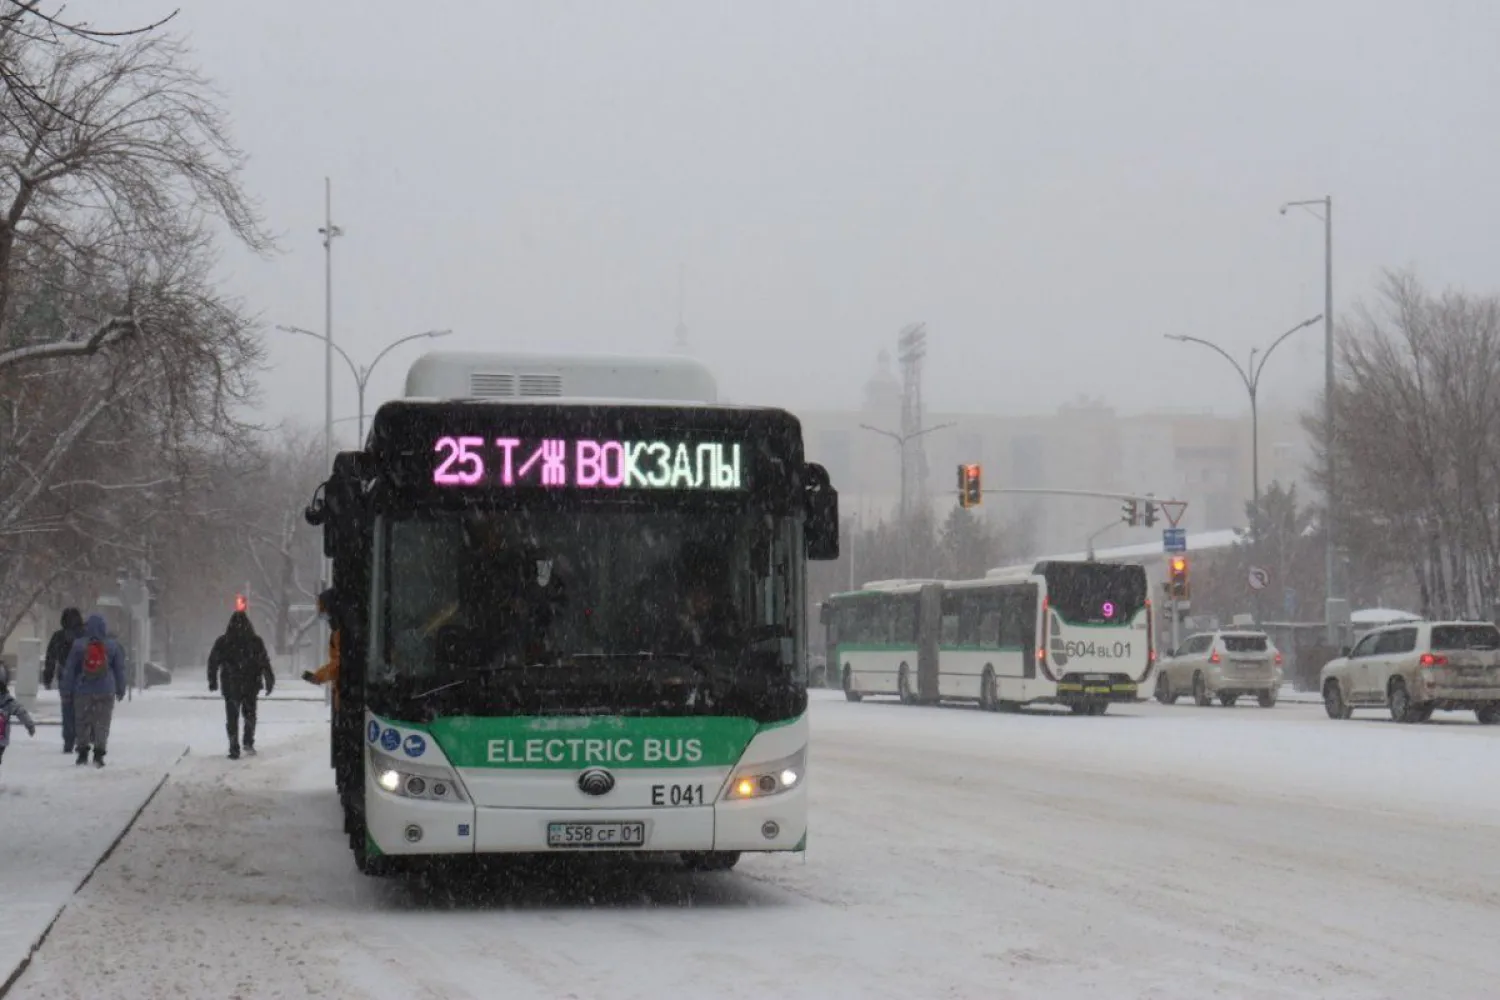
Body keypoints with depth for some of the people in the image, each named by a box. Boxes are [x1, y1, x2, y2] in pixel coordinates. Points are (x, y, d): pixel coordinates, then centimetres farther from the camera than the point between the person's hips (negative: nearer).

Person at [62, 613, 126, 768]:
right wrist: (120, 690, 17)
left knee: (83, 722, 10)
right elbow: (120, 669, 8)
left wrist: (66, 689, 9)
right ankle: (99, 754, -1)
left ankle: (82, 753, 8)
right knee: (102, 723, 4)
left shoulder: (79, 645, -2)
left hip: (83, 691, 0)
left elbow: (69, 669, 1)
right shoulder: (113, 646, 1)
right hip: (106, 692, 0)